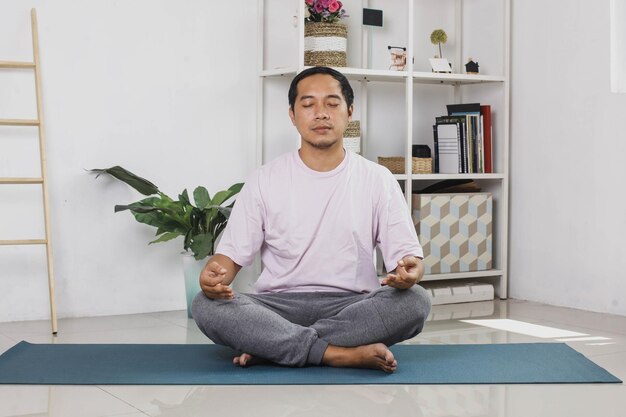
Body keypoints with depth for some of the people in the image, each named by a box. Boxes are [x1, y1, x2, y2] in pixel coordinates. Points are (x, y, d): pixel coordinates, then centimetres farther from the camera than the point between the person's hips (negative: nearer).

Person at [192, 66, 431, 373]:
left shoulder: (379, 180, 4)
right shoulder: (264, 180, 5)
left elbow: (407, 253, 0)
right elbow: (232, 253, 3)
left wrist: (409, 271, -26)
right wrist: (213, 276, -22)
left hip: (353, 307, 1)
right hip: (278, 306, 0)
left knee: (415, 301, -30)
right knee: (206, 305, -28)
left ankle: (271, 346, -25)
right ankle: (342, 354, -31)